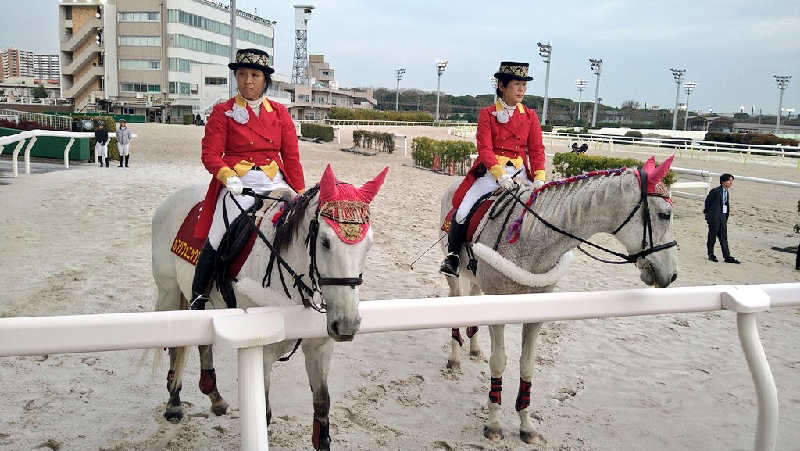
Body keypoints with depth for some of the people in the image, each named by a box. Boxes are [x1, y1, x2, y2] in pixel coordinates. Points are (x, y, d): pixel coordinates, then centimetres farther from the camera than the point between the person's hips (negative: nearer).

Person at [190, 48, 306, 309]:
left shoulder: (280, 113, 12)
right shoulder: (222, 112, 5)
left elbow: (291, 157, 10)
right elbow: (210, 153, -1)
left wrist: (301, 195, 0)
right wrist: (228, 176, -21)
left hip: (276, 183, 3)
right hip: (237, 183, -2)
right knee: (218, 239, -19)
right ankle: (198, 297, 2)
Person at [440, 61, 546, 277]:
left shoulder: (530, 116, 10)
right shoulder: (487, 114, 1)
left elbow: (537, 150, 6)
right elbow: (484, 148, -9)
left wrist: (539, 178, -11)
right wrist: (500, 175, -24)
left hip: (520, 172, 3)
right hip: (491, 171, -3)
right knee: (463, 212, -19)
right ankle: (452, 255, 4)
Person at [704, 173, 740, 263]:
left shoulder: (726, 192, 10)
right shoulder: (715, 191, -14)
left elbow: (726, 204, 15)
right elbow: (708, 201, -8)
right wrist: (707, 211, 1)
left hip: (723, 217, 7)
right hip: (714, 217, -7)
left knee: (724, 237, 5)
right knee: (712, 236, 4)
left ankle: (727, 257, 5)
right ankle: (711, 255, 16)